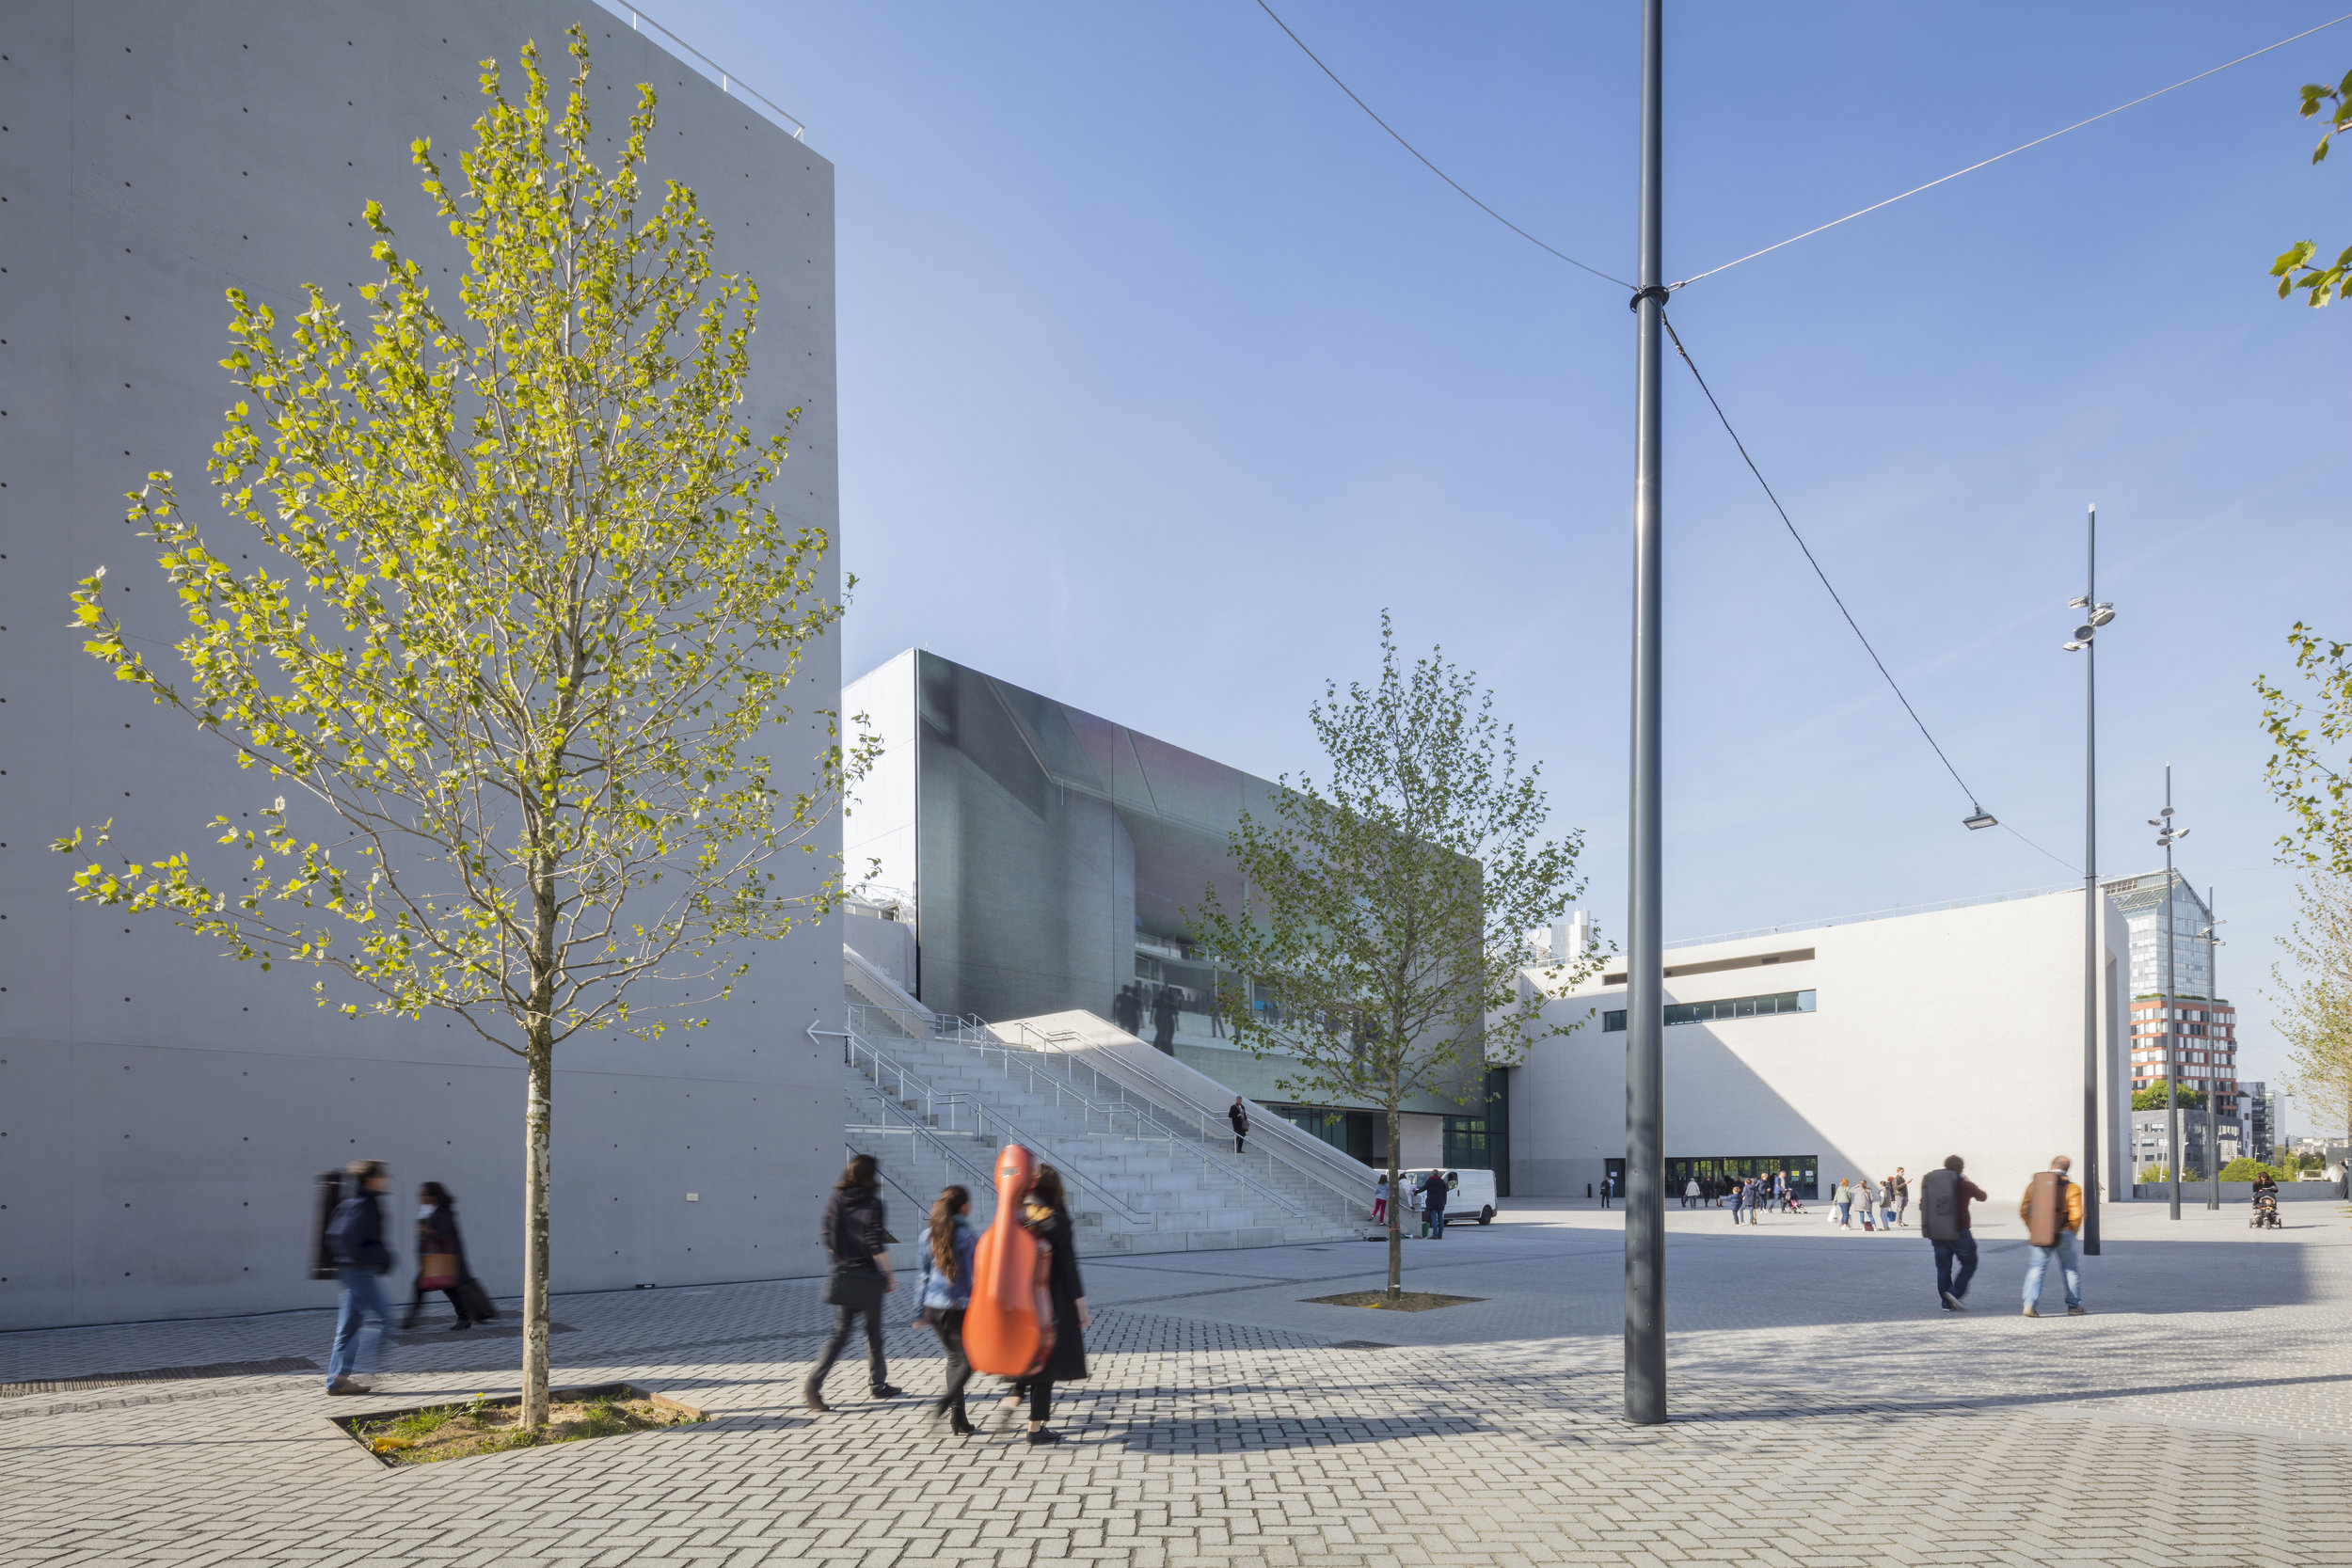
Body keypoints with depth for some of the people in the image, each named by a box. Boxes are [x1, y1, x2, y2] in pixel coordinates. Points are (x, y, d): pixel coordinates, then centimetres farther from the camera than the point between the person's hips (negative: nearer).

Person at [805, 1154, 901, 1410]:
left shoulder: (835, 1201, 3)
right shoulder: (871, 1204, -13)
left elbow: (827, 1239, 7)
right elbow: (876, 1246, -16)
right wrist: (890, 1276, -8)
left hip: (842, 1277, 5)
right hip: (867, 1279, -5)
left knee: (840, 1333, 8)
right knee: (874, 1333, 12)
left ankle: (813, 1383, -7)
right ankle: (878, 1384, 24)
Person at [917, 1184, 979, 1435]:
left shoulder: (929, 1235, 3)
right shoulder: (970, 1237, -12)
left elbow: (922, 1273, 9)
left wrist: (921, 1308, 16)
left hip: (933, 1308, 6)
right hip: (960, 1308, -5)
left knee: (954, 1358, 18)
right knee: (969, 1361, 7)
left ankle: (958, 1418, 17)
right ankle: (944, 1401, -16)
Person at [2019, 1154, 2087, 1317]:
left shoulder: (2035, 1184, 2)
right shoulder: (2072, 1188, -6)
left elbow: (2024, 1211, 1)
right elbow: (2076, 1215, -14)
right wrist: (2072, 1234, 1)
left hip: (2039, 1235, 2)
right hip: (2064, 1235, -1)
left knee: (2037, 1267, 6)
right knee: (2071, 1269, 16)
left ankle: (2030, 1303, -10)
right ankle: (2074, 1305, 24)